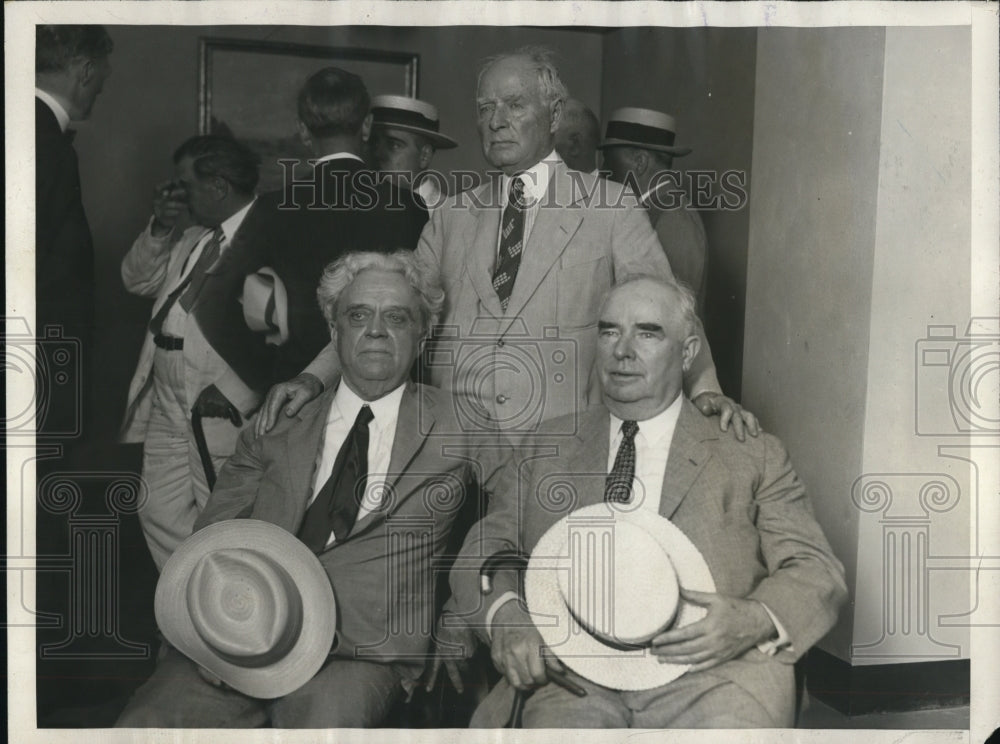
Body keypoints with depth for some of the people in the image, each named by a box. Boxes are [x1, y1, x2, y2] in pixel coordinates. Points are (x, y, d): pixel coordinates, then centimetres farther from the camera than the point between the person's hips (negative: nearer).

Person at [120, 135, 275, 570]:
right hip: (166, 411, 9)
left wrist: (236, 394, -20)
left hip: (222, 416, -8)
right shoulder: (191, 236, 13)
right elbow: (136, 280, 18)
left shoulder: (267, 237, -16)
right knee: (160, 516, 14)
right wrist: (160, 228, 3)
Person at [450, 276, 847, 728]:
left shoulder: (750, 454, 15)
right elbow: (483, 551, 16)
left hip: (709, 675, -1)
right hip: (574, 674, 1)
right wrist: (504, 615, -7)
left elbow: (817, 573, 9)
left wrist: (756, 621, -13)